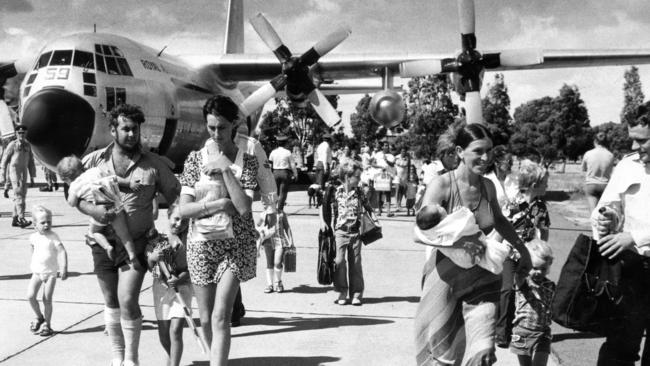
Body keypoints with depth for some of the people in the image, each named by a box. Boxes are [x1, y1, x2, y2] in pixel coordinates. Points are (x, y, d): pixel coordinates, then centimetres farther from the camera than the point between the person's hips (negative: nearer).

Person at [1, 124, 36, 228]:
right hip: (14, 171, -6)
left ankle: (15, 219, 15)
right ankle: (21, 219, -22)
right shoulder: (12, 145, -3)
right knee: (19, 195, -15)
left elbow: (31, 162, 17)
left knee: (21, 195, 7)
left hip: (24, 172, 6)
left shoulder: (27, 145, 12)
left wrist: (32, 177, 13)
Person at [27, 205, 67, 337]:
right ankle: (39, 317, 15)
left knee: (47, 299, -2)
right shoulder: (33, 237, -1)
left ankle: (47, 324, 13)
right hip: (37, 272, 4)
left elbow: (62, 252, -22)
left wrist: (64, 269, -31)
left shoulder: (53, 237, -14)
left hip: (50, 272, -4)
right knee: (30, 296, -9)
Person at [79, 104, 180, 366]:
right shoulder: (93, 161, 1)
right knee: (111, 303, 13)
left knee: (128, 302, -10)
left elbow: (176, 198, 2)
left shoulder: (154, 164, -3)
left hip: (136, 243, -2)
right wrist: (92, 210, -16)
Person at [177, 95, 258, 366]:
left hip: (236, 245, -2)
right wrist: (222, 204, -16)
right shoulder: (195, 159, 1)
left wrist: (225, 169, -18)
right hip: (201, 244, 2)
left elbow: (244, 207, -15)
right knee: (205, 318, 9)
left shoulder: (247, 161, -2)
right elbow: (184, 209, -6)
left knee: (220, 317, -12)